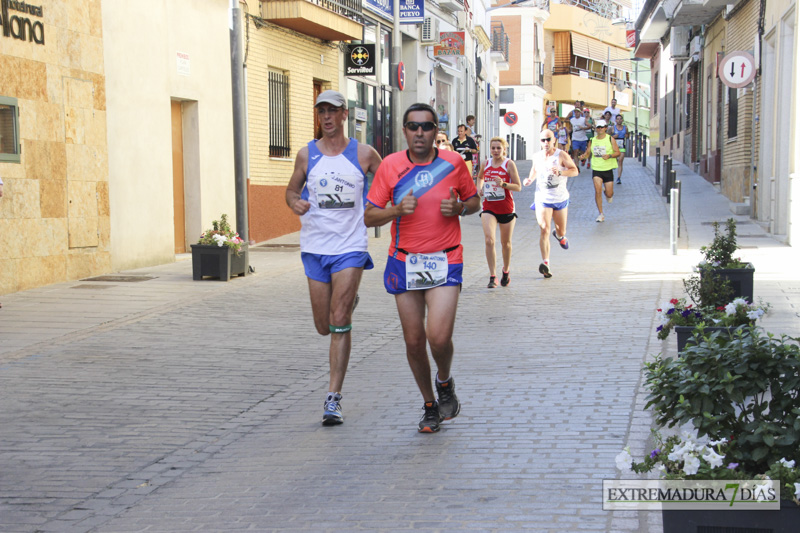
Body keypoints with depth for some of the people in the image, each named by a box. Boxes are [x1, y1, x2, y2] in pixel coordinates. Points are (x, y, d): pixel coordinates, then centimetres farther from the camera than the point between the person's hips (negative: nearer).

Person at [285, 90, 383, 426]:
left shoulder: (363, 154, 0)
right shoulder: (306, 154, 4)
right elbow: (292, 190, 15)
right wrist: (295, 203, -7)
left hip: (350, 248, -3)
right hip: (314, 247, 3)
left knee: (339, 324, -12)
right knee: (323, 327, 10)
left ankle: (333, 399, -8)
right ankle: (348, 302, 49)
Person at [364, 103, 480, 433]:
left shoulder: (453, 162, -1)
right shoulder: (390, 165, -1)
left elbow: (474, 201, 13)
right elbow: (369, 217, 2)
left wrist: (459, 208, -9)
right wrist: (397, 209, -17)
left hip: (445, 262, -2)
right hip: (404, 263, 2)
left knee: (439, 337, -17)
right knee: (414, 341, 6)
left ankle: (445, 383, 17)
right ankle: (430, 406, 27)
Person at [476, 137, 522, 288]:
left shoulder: (509, 164, -5)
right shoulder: (485, 164, 5)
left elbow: (518, 187, -7)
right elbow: (480, 177, 27)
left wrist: (503, 184, -23)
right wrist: (479, 187, 7)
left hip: (506, 208, -2)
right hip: (489, 208, 2)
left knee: (505, 243, 11)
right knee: (489, 240, -17)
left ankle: (506, 272, 35)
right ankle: (492, 276, -14)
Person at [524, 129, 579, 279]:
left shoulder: (561, 155, -9)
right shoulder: (537, 157, 1)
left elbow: (575, 170, -11)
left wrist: (560, 172, -28)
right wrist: (530, 179, 0)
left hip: (560, 199, 0)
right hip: (542, 199, 0)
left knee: (561, 231, 16)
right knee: (544, 230, -17)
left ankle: (559, 236, 56)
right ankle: (545, 263, -22)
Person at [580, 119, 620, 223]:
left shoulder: (610, 139, -2)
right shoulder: (592, 140, 5)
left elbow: (618, 152, -3)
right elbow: (588, 151, 10)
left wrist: (609, 156, -21)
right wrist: (584, 155, -13)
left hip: (608, 169, -1)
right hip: (596, 169, 1)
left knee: (609, 194, 1)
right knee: (598, 191, -13)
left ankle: (609, 195, 41)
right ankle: (601, 214, -3)